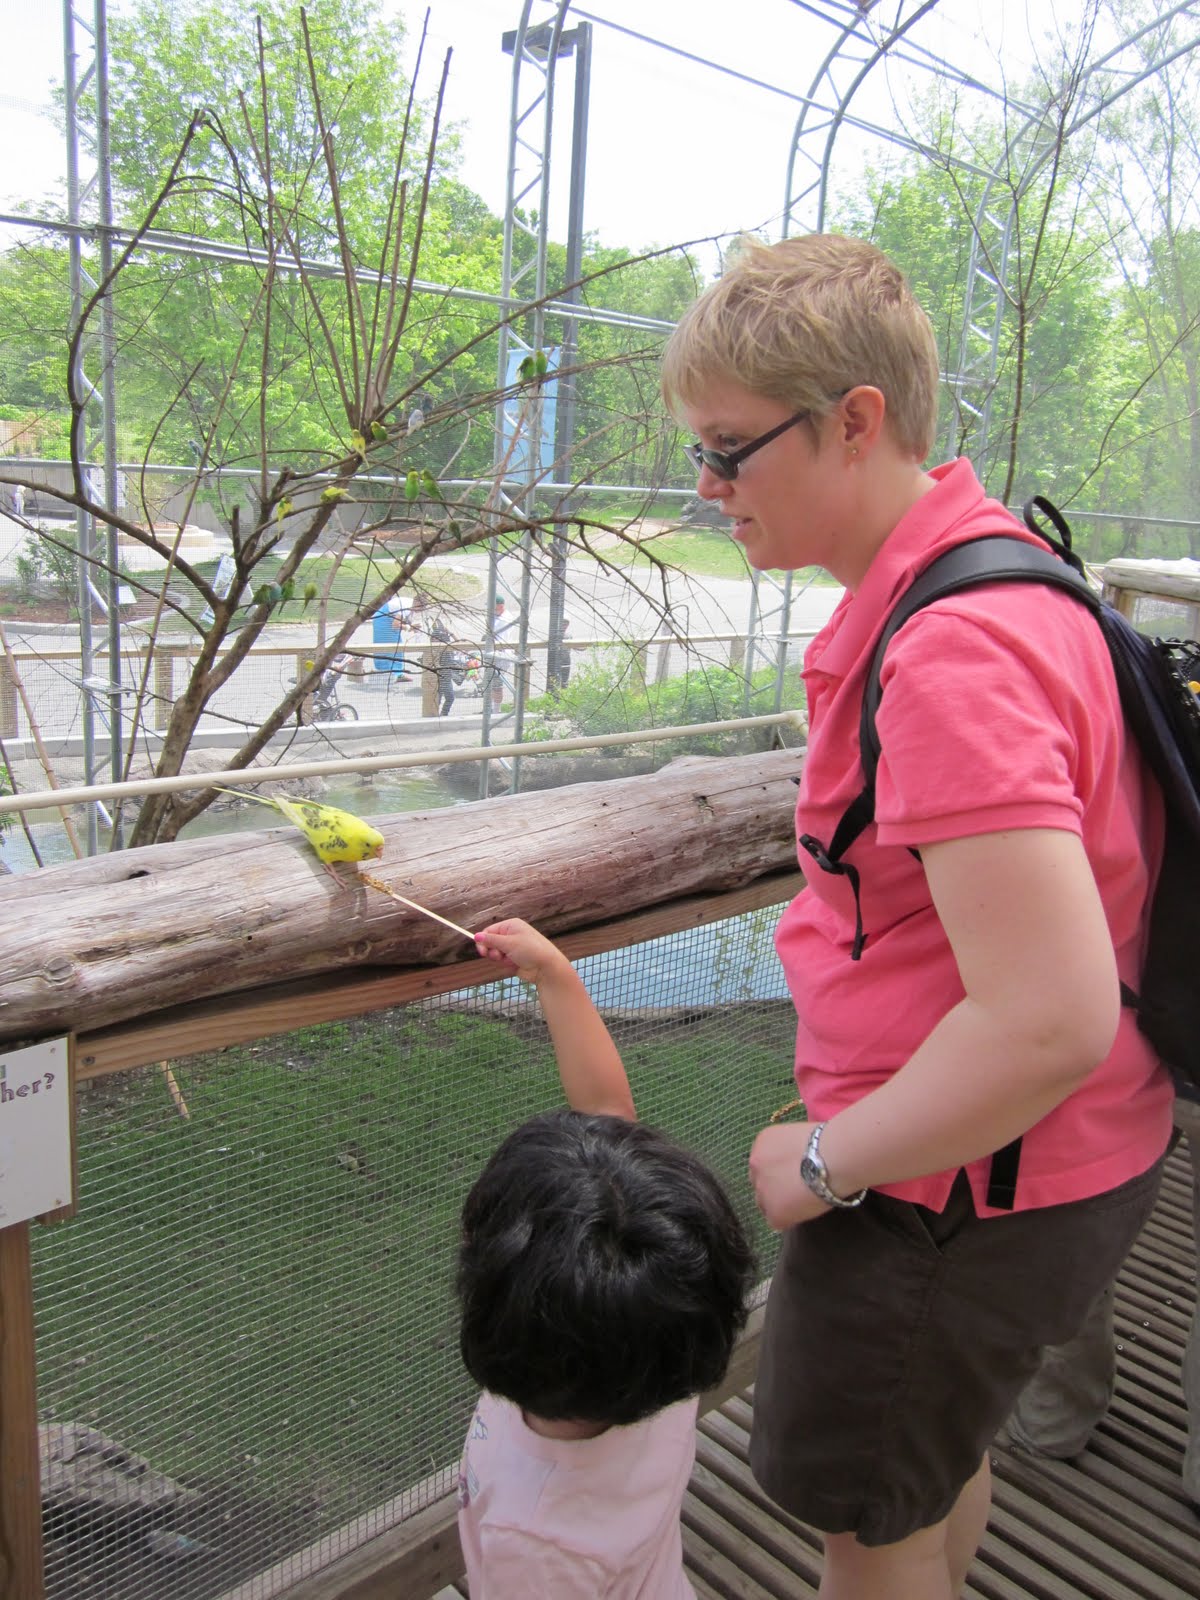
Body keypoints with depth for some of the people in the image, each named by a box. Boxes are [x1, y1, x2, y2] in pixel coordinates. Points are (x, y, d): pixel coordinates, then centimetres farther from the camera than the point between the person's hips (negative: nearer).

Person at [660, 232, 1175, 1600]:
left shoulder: (950, 653, -30)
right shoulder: (990, 564, 3)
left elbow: (1050, 1024, -35)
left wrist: (825, 1163, -20)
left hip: (959, 1191, -9)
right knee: (938, 1458, 31)